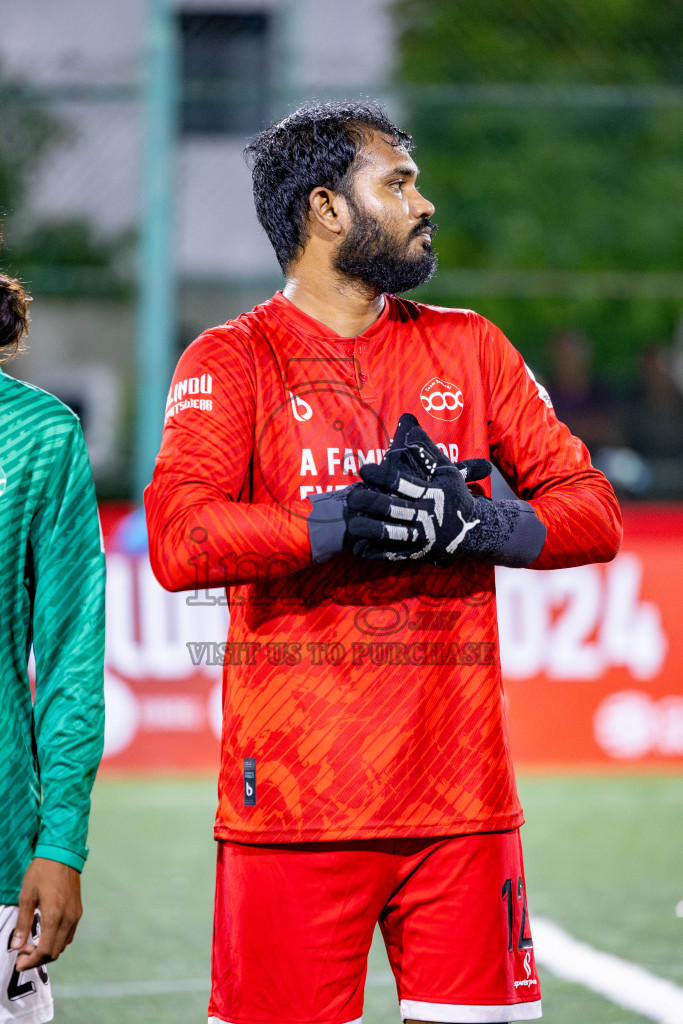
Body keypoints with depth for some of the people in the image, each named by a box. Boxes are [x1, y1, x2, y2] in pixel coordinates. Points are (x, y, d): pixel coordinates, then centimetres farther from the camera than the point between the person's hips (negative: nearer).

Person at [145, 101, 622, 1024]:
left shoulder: (469, 348, 15)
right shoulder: (232, 360, 2)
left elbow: (596, 513, 9)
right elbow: (178, 541, -14)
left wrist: (468, 523, -9)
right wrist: (350, 520, -18)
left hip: (462, 798, 3)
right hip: (293, 800, -3)